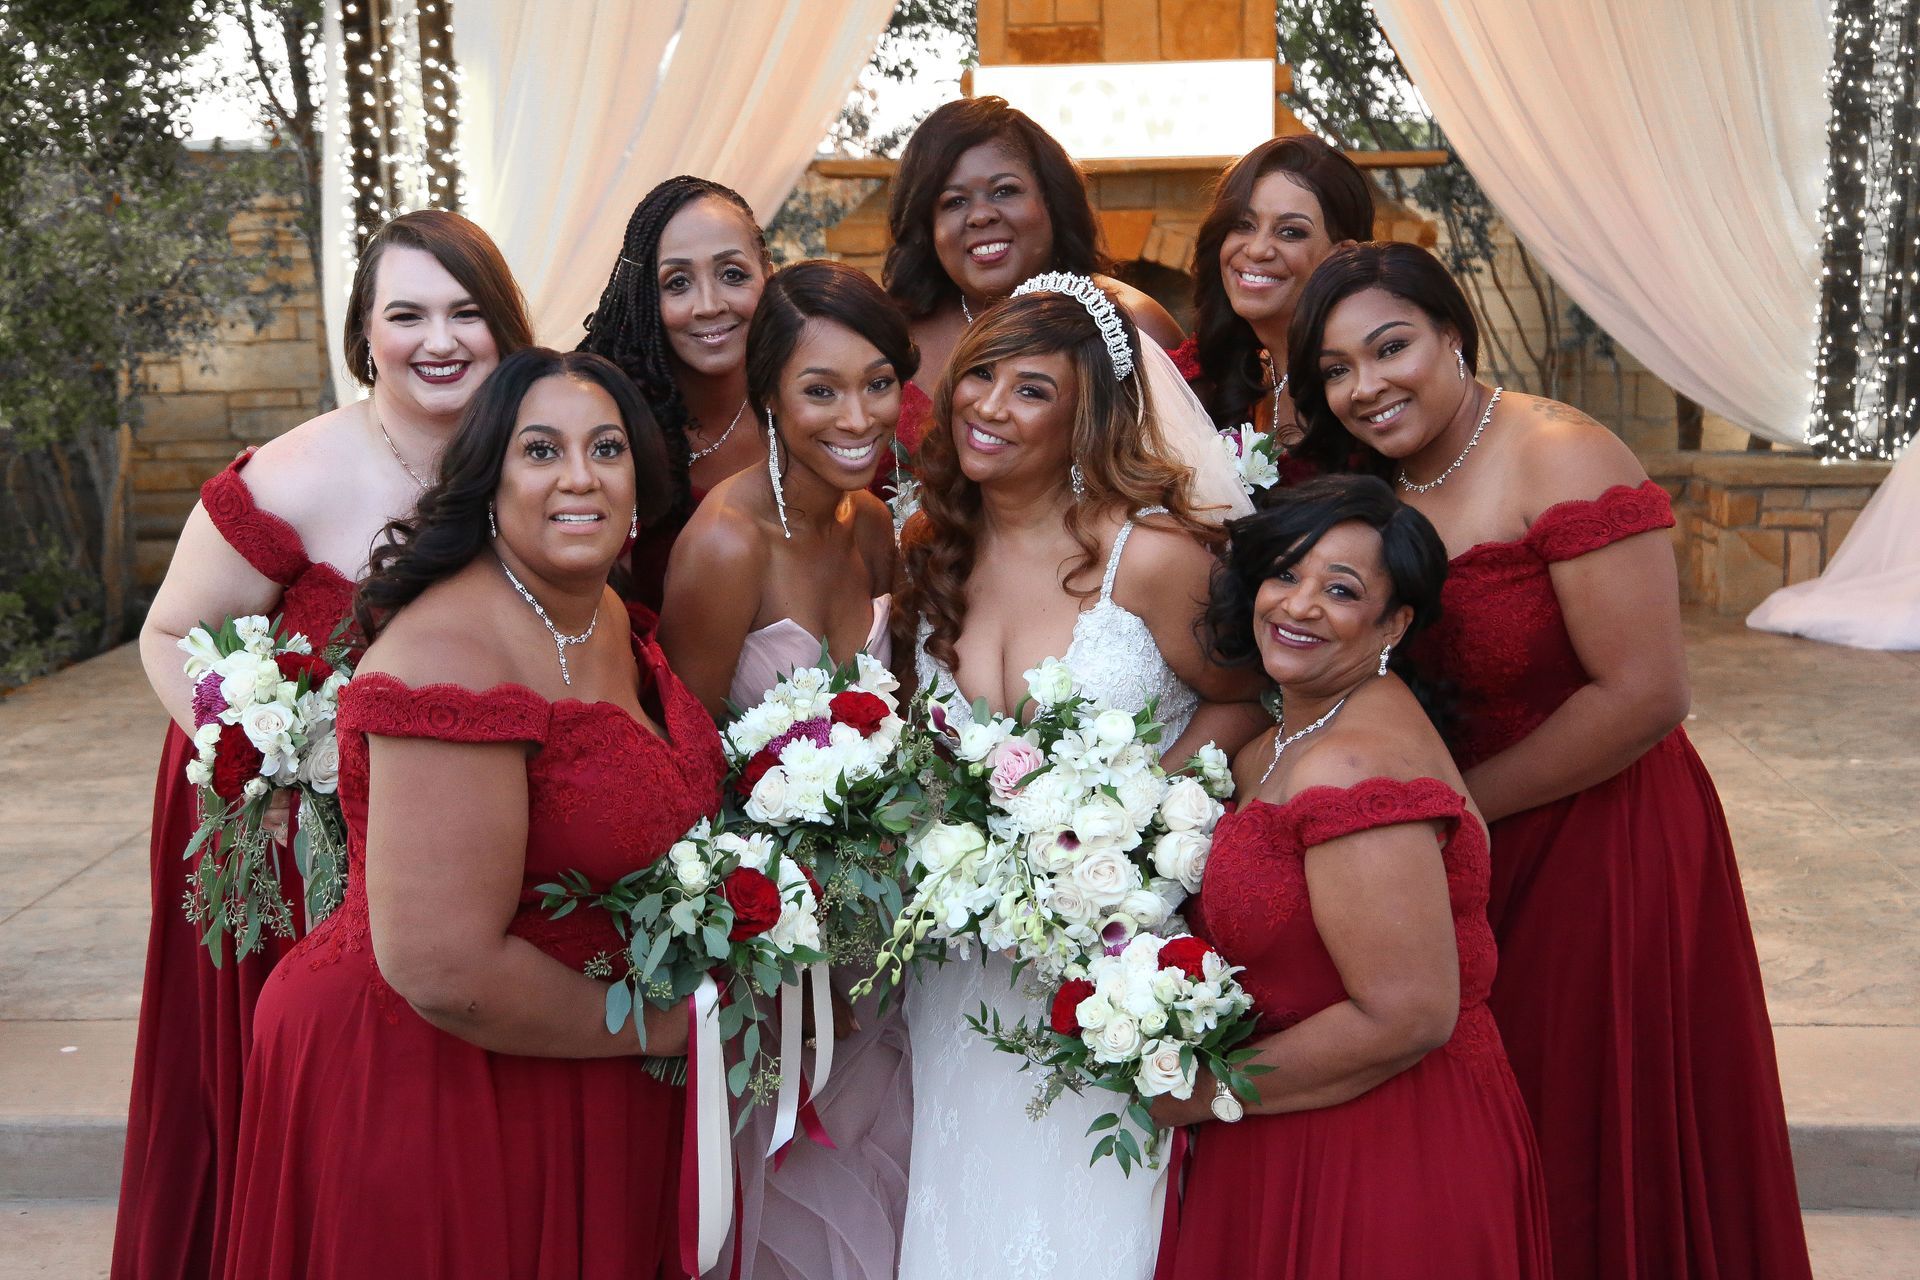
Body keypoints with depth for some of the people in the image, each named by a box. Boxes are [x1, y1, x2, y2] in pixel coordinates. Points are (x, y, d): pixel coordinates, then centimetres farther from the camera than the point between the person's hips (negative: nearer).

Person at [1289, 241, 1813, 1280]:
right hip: (1457, 857, 6)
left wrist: (1463, 800, -14)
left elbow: (1645, 695, -22)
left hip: (1598, 844, -6)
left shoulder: (1561, 459, -17)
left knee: (1597, 1154, 8)